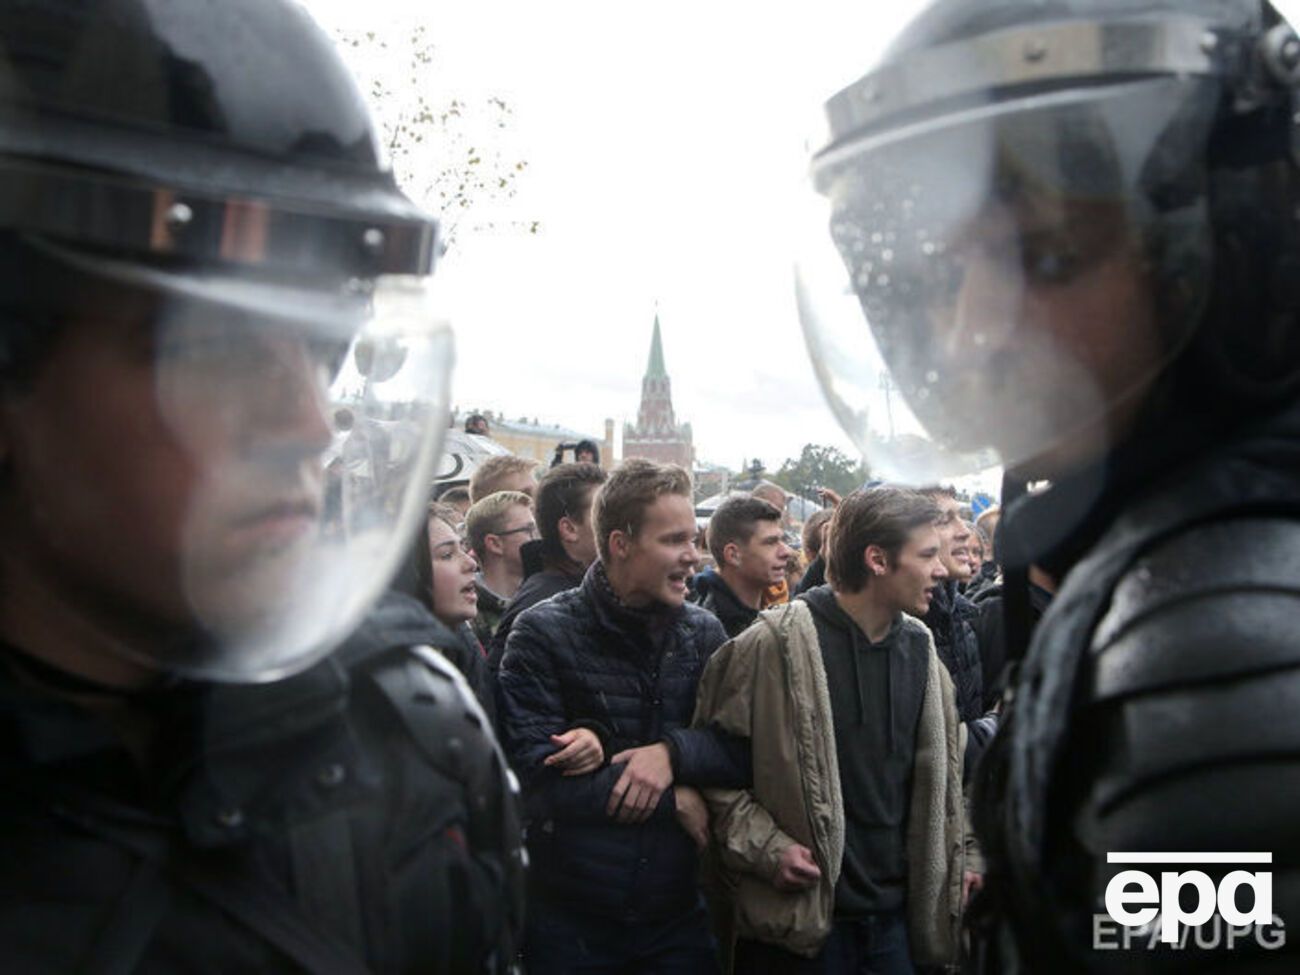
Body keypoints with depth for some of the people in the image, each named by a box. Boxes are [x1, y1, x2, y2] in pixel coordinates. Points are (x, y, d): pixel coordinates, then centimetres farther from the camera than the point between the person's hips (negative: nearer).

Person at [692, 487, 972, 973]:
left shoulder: (921, 650, 6)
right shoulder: (775, 644, -14)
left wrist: (961, 861, 13)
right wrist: (763, 847, -15)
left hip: (898, 917, 5)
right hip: (799, 921, -5)